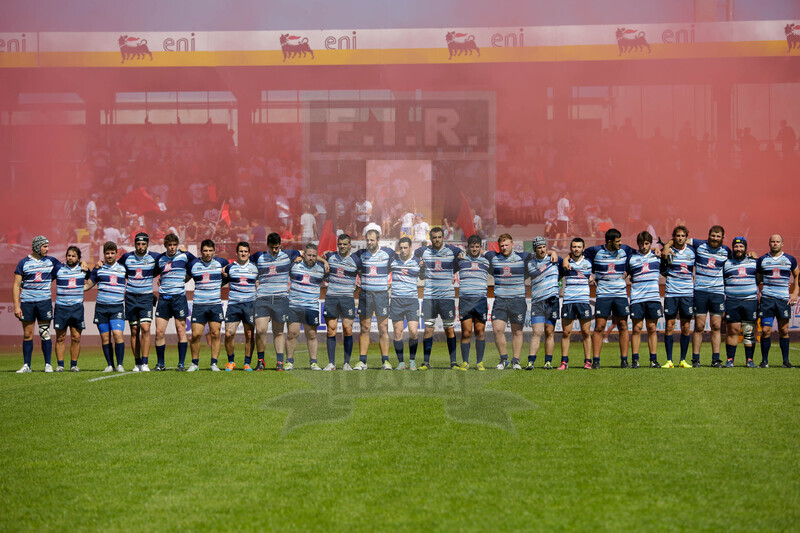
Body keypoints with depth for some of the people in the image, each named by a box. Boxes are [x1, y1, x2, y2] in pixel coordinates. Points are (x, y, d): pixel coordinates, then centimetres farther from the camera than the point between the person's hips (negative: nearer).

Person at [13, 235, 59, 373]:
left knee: (45, 333, -1)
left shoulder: (51, 261, 9)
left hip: (44, 301, 1)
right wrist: (16, 306, -5)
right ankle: (26, 365, 8)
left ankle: (48, 364, 6)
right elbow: (16, 285, 3)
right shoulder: (24, 263, 3)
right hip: (27, 302, -1)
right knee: (27, 335, 2)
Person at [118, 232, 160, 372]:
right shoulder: (127, 257, 3)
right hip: (130, 297, 2)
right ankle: (137, 363, 10)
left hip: (146, 297, -2)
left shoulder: (154, 257, -1)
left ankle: (145, 363, -15)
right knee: (134, 331, 4)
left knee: (145, 328, -15)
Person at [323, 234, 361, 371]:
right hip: (331, 297, 2)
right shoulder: (330, 256, 6)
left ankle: (347, 363, 2)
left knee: (348, 331, -5)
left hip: (347, 298, -2)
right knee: (331, 331, 1)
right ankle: (331, 363, 6)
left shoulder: (356, 260, -1)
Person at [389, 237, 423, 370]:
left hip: (412, 300, -1)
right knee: (398, 332, 0)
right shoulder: (393, 260, 5)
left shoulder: (418, 262, 3)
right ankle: (400, 362, 8)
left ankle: (412, 360, 9)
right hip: (396, 300, 1)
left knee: (413, 332, -8)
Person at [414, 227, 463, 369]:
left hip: (447, 295, -1)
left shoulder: (452, 250, 3)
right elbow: (413, 255, 25)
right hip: (429, 296, 1)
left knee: (449, 329, 0)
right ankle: (426, 362, 3)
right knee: (428, 328, -2)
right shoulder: (424, 251, 6)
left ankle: (453, 362, 6)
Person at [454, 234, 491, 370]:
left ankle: (479, 362, 7)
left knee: (480, 331, -1)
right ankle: (465, 362, 6)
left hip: (481, 299, 1)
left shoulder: (486, 260, 16)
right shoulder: (460, 259, 12)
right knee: (466, 332, -3)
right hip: (464, 298, -1)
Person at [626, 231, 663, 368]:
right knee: (637, 329, -3)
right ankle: (635, 360, 0)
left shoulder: (657, 256, 12)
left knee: (652, 329, 3)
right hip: (636, 299, -1)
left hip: (653, 298, 1)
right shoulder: (631, 258, 10)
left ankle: (654, 360, 6)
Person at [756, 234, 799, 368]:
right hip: (766, 299, 0)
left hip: (784, 299, 0)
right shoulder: (762, 260, 8)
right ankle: (764, 360, 3)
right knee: (765, 331, -5)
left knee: (784, 331, 3)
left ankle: (786, 360, 11)